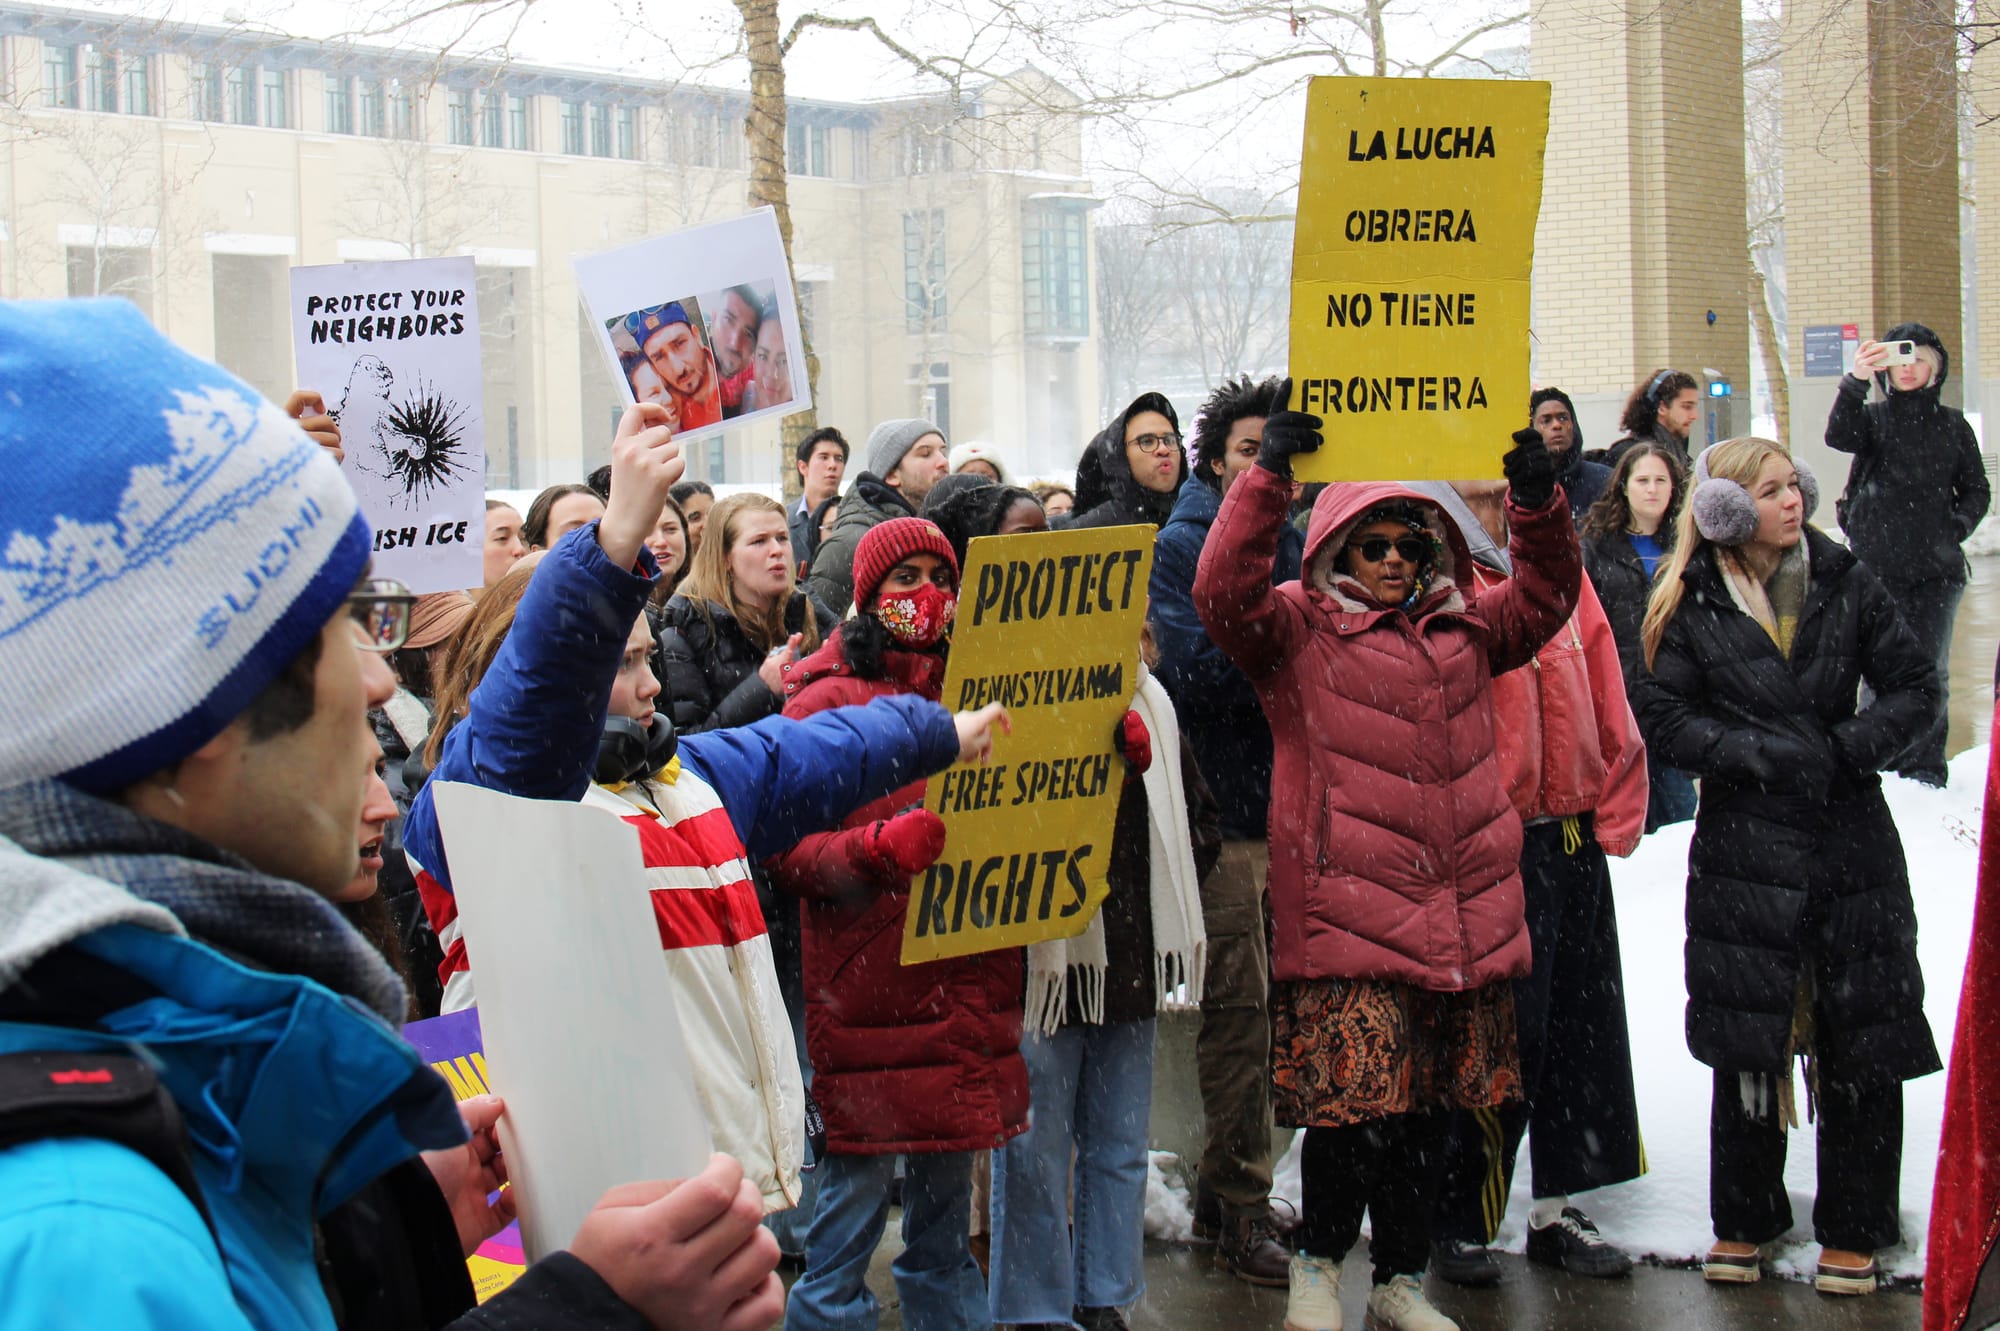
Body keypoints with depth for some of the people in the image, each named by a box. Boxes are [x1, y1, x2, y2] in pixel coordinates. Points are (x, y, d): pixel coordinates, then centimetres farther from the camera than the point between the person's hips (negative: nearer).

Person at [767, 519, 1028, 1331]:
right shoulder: (825, 702, -1)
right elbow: (788, 852, -9)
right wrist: (880, 847, -27)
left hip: (965, 986, 6)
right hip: (868, 996, -6)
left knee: (946, 1225, 14)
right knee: (851, 1211, -5)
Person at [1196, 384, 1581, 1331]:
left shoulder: (1464, 628, 18)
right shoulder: (1297, 629, 2)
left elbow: (1545, 596, 17)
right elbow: (1222, 592, -12)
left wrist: (1537, 501, 1)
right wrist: (1270, 473, -17)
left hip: (1462, 914, 5)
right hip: (1348, 913, -5)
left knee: (1426, 1106, 10)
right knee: (1355, 1098, -9)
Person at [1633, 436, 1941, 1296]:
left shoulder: (1846, 584, 3)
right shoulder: (1691, 605, -1)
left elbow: (1915, 685, 4)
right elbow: (1664, 719, -5)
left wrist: (1852, 748, -11)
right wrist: (1758, 755, -16)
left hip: (1852, 844, 1)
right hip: (1743, 850, -1)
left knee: (1860, 1041, 3)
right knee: (1746, 1041, 6)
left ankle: (1851, 1232, 16)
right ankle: (1743, 1221, 22)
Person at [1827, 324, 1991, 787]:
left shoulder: (1952, 425, 11)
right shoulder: (1873, 417, 5)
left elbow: (1976, 490, 17)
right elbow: (1838, 436, -17)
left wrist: (1958, 525, -3)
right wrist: (1855, 381, -32)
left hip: (1936, 570, 2)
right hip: (1877, 566, -1)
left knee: (1932, 672, 1)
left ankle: (1925, 766, 9)